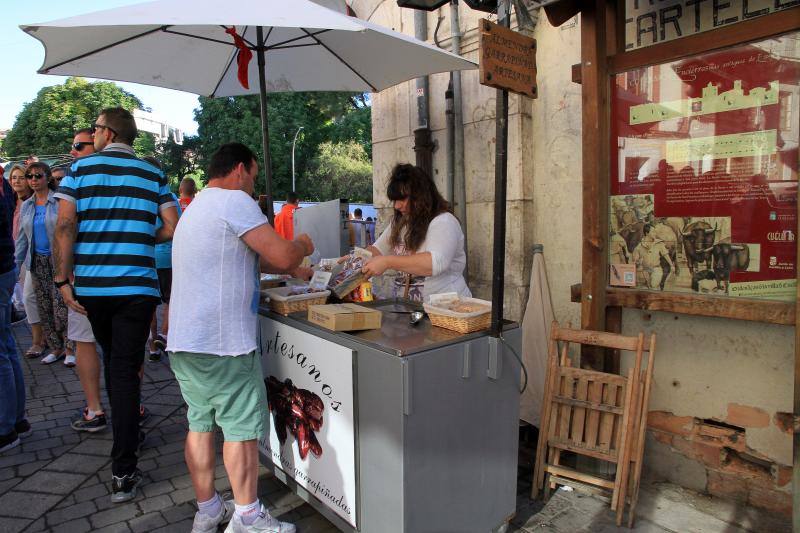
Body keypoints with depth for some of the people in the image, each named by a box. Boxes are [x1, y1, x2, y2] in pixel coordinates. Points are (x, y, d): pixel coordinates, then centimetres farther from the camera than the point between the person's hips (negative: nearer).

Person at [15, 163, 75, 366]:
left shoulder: (59, 202, -6)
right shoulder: (26, 206, 11)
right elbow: (22, 238, 13)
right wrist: (16, 265, 7)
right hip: (38, 261, 6)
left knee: (61, 306, -8)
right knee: (44, 307, 8)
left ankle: (70, 349, 3)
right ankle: (56, 348, 19)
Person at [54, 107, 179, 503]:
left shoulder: (81, 168, 2)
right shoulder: (153, 175, 5)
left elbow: (65, 225, -6)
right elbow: (173, 228, -1)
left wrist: (63, 279, -2)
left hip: (91, 286, 1)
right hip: (137, 287, -1)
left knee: (112, 361, 21)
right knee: (126, 370, 0)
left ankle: (126, 432, 40)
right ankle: (123, 472, 0)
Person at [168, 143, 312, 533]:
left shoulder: (195, 208, 21)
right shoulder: (234, 200, -11)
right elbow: (283, 256, -18)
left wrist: (292, 266, 23)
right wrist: (302, 246, 3)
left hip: (184, 340, 10)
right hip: (222, 342, -10)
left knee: (200, 424, 16)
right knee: (241, 427, 2)